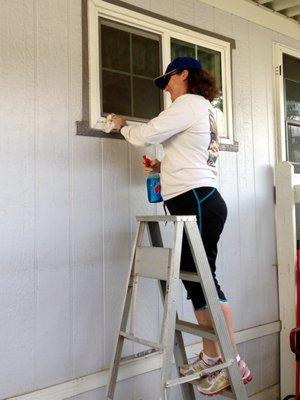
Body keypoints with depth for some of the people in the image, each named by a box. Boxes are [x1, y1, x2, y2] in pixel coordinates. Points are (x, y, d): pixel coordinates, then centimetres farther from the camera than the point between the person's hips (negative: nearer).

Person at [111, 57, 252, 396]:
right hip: (196, 203, 10)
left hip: (197, 202, -10)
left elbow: (144, 135, -11)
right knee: (196, 279, 8)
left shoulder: (190, 103, -4)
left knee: (203, 279, -10)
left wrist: (122, 126, 10)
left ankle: (235, 363, -3)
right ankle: (210, 357, 16)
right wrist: (163, 167, 17)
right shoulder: (202, 109, 28)